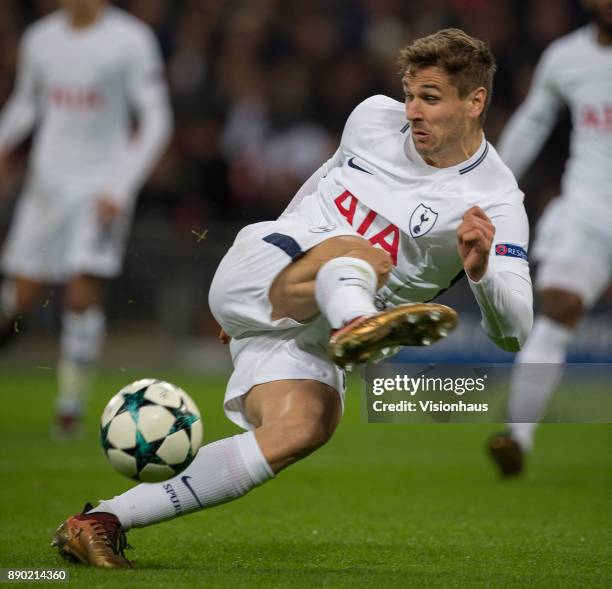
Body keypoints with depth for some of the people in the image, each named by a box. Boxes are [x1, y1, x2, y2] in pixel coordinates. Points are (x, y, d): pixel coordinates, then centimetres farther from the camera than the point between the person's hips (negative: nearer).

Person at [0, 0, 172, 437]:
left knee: (83, 297, -12)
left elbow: (157, 121, -8)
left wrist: (121, 187, -16)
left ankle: (72, 407, 1)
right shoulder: (40, 39, 6)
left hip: (104, 184, -4)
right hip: (48, 183, 4)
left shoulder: (131, 40, -8)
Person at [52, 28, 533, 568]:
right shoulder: (373, 118, 7)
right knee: (358, 253, -30)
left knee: (305, 426, -32)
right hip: (254, 273, 1)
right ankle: (356, 326, -70)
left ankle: (105, 521, -31)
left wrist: (481, 269, -34)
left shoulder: (495, 202, -5)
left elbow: (514, 331, -13)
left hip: (312, 340, -1)